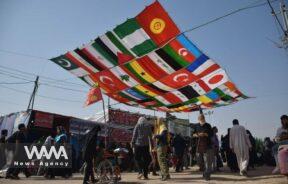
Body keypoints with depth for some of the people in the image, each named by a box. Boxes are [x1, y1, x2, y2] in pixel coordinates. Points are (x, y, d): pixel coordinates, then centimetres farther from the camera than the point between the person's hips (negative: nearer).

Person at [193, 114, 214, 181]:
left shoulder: (208, 125, 2)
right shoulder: (196, 126, 11)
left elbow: (211, 134, -1)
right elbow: (193, 134, 14)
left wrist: (205, 134, -16)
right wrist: (196, 135, -7)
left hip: (207, 146, -3)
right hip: (199, 145, 3)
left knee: (207, 161, -6)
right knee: (199, 161, 8)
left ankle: (207, 175, 3)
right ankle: (205, 171, 32)